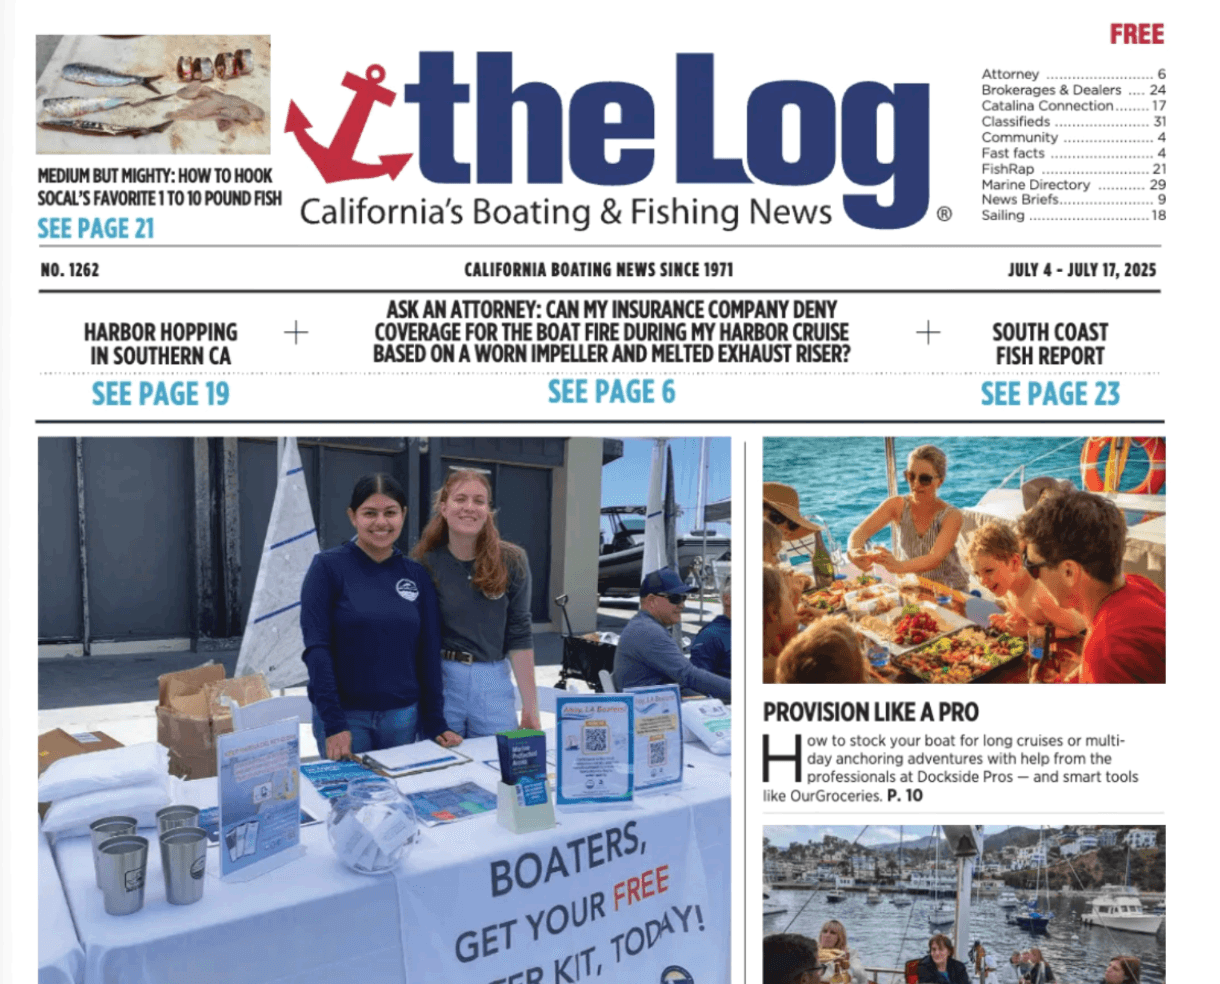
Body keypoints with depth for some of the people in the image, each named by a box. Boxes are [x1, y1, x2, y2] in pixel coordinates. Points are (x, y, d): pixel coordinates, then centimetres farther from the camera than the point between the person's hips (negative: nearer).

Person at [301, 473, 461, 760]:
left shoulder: (416, 575, 4)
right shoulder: (327, 566, -6)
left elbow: (428, 653, 6)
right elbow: (317, 647, -11)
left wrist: (435, 723, 3)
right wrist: (333, 724, -16)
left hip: (402, 716, 3)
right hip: (345, 714, -3)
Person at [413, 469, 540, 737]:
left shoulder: (512, 561, -2)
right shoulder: (424, 563, -4)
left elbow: (519, 634, 0)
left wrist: (531, 708, -1)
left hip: (493, 686, 1)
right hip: (437, 683, -1)